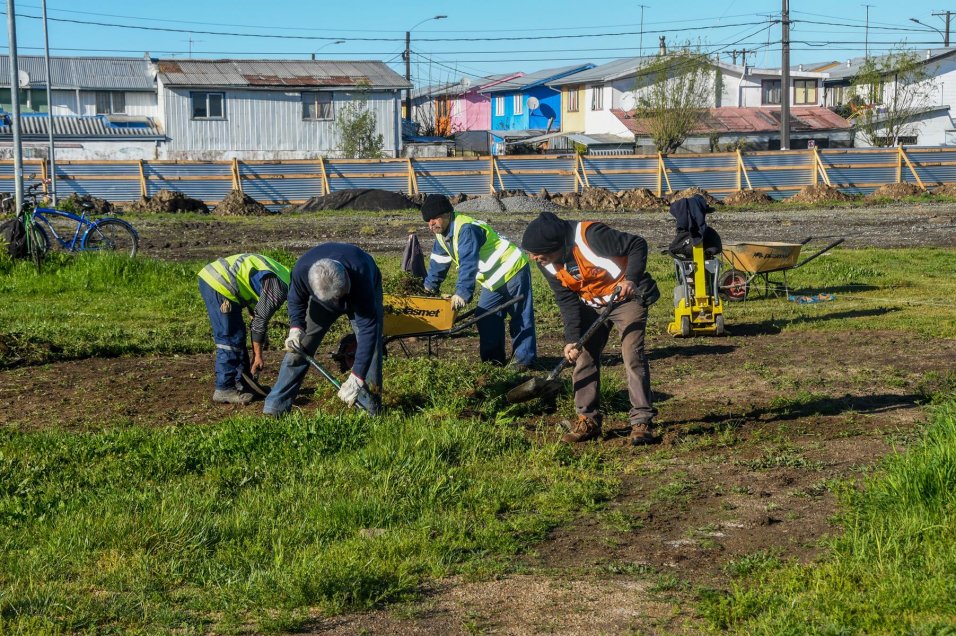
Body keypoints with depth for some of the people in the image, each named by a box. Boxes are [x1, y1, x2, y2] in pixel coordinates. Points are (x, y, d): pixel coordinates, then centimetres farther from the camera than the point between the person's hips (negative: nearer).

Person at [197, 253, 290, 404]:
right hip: (218, 284, -11)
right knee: (230, 339, -6)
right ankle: (224, 389, -2)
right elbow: (260, 320, -8)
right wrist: (258, 355, 2)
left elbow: (257, 316, 22)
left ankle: (242, 384, 22)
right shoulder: (278, 287, -12)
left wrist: (256, 354, 22)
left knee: (238, 337, 16)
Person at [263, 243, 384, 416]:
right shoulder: (301, 270, -38)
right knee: (299, 345, -6)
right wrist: (296, 329, -29)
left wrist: (356, 378, -48)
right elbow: (296, 300, -12)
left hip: (363, 293, -2)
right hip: (321, 294, 2)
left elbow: (368, 329, -45)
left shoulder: (361, 277, -47)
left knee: (371, 344, -17)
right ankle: (277, 404, -1)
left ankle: (370, 408, -6)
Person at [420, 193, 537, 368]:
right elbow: (438, 262, 17)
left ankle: (524, 359, -5)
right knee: (486, 316, 7)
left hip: (513, 270, -10)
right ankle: (493, 358, 10)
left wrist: (462, 292, -43)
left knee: (520, 316, -6)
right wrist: (430, 287, 21)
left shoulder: (466, 229, -28)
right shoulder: (442, 233, 4)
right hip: (494, 279, 10)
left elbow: (468, 264, -37)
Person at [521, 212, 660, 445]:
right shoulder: (548, 264, -11)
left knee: (633, 357, -13)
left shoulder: (590, 235, -33)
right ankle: (588, 419, 12)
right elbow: (567, 301, -7)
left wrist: (632, 279, -38)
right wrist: (572, 338, -16)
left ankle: (642, 421, -8)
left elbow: (637, 245, -25)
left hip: (625, 297, -6)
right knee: (584, 357, 2)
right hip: (591, 305, 7)